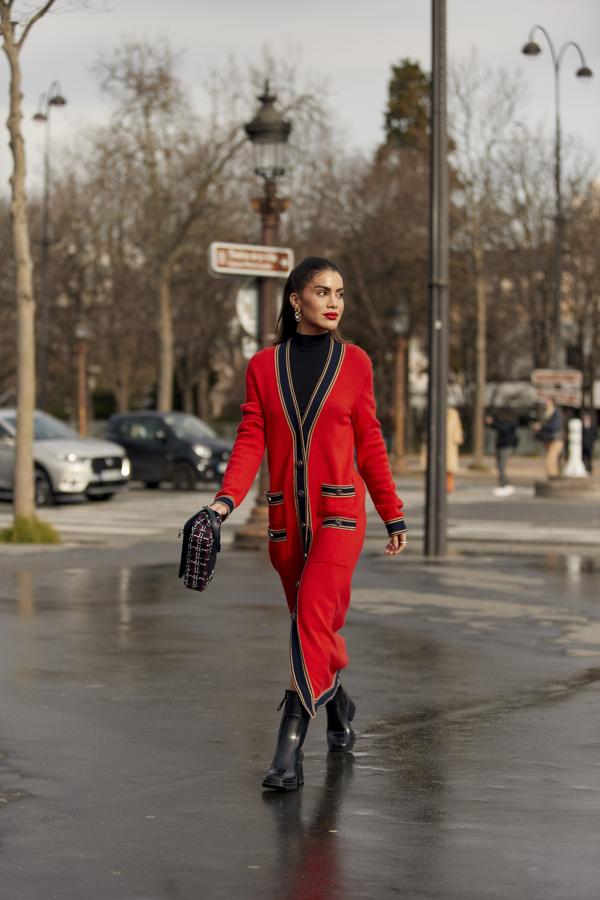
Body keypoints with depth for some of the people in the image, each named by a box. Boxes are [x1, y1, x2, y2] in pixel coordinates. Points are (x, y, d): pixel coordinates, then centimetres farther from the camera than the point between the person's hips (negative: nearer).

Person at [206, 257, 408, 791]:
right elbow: (251, 441, 0)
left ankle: (290, 749, -20)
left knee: (314, 614, -18)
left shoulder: (354, 362, 3)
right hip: (286, 517, 3)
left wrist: (393, 515, 11)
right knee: (314, 622, 13)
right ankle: (337, 704, 41)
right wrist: (227, 499, -16)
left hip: (340, 512, -3)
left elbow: (370, 443, 8)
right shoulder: (264, 366, 5)